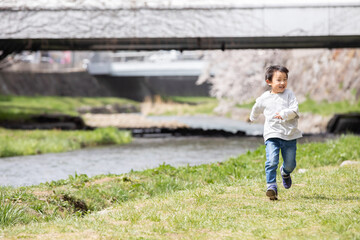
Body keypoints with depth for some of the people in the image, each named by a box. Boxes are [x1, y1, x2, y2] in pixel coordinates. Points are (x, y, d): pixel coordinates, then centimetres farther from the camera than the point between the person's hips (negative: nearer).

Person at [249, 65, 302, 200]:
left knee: (290, 163, 9)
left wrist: (284, 114, -30)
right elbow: (256, 109, 25)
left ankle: (285, 172, 44)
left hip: (289, 135, 1)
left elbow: (295, 110, -11)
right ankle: (271, 186, -19)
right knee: (272, 161, -19)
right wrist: (252, 118, 42)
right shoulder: (264, 98, 4)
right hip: (272, 135, -1)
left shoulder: (289, 94, 1)